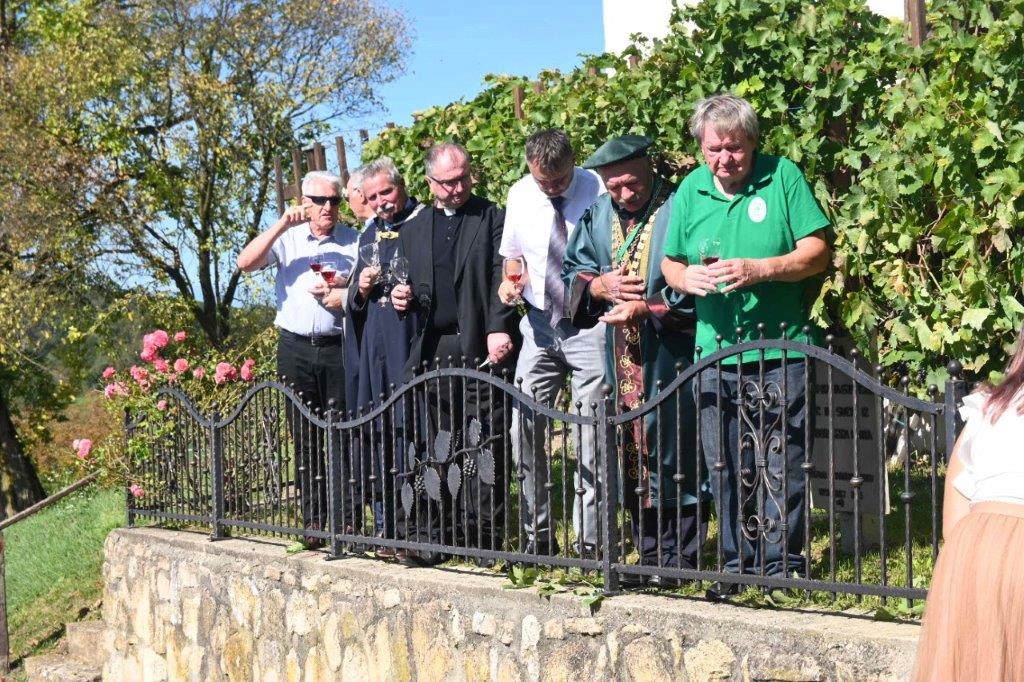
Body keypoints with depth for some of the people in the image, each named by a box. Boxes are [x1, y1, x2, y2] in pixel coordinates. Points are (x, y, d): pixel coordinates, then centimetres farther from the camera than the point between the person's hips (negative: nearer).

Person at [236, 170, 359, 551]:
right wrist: (281, 225, -12)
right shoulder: (287, 239, 9)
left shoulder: (354, 241, 9)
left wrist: (341, 290, -11)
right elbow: (246, 263, -6)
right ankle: (313, 522, 7)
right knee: (304, 437, 3)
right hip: (296, 347, 1)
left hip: (339, 347, -1)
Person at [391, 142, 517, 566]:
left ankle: (487, 538, 2)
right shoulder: (413, 230, 19)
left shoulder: (493, 219, 5)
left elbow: (502, 277, -4)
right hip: (431, 352, 4)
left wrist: (499, 329, -16)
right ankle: (432, 538, 9)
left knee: (485, 447, -3)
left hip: (481, 350, -4)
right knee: (433, 449, 4)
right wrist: (403, 298, 1)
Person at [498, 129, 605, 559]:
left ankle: (588, 543, 10)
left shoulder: (599, 192, -11)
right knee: (524, 433, 4)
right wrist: (510, 281, -2)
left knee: (589, 442, -1)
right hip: (539, 325, 5)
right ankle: (537, 535, 17)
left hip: (588, 325, -4)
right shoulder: (519, 196, 3)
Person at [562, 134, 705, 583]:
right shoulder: (597, 217, 10)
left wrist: (645, 308, -19)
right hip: (622, 360, 6)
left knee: (674, 455, -3)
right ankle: (650, 555, 20)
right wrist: (601, 284, -6)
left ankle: (683, 558, 5)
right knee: (633, 457, 10)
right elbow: (572, 270, 15)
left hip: (670, 358, -6)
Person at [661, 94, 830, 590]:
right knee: (726, 470, 9)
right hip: (715, 352, 4)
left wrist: (759, 270, -18)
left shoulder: (783, 177, -2)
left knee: (782, 468, -1)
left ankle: (782, 565, 10)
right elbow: (670, 263, 16)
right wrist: (685, 277, -7)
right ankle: (739, 564, 20)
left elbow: (817, 252, -5)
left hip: (781, 349, -4)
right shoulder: (691, 190, 10)